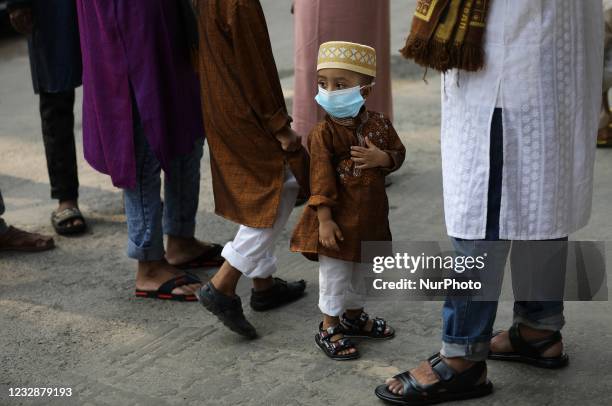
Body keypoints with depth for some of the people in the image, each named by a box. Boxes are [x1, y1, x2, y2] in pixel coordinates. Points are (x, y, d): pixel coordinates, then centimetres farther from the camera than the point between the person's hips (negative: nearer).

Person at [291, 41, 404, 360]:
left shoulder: (379, 124, -1)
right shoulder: (323, 133, -15)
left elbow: (398, 153, 8)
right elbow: (321, 178, -17)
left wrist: (382, 158, -16)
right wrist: (324, 219, -20)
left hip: (370, 215, 5)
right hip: (338, 217, -5)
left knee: (359, 270, 22)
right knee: (334, 274, 4)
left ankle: (353, 316, 42)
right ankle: (328, 328, 19)